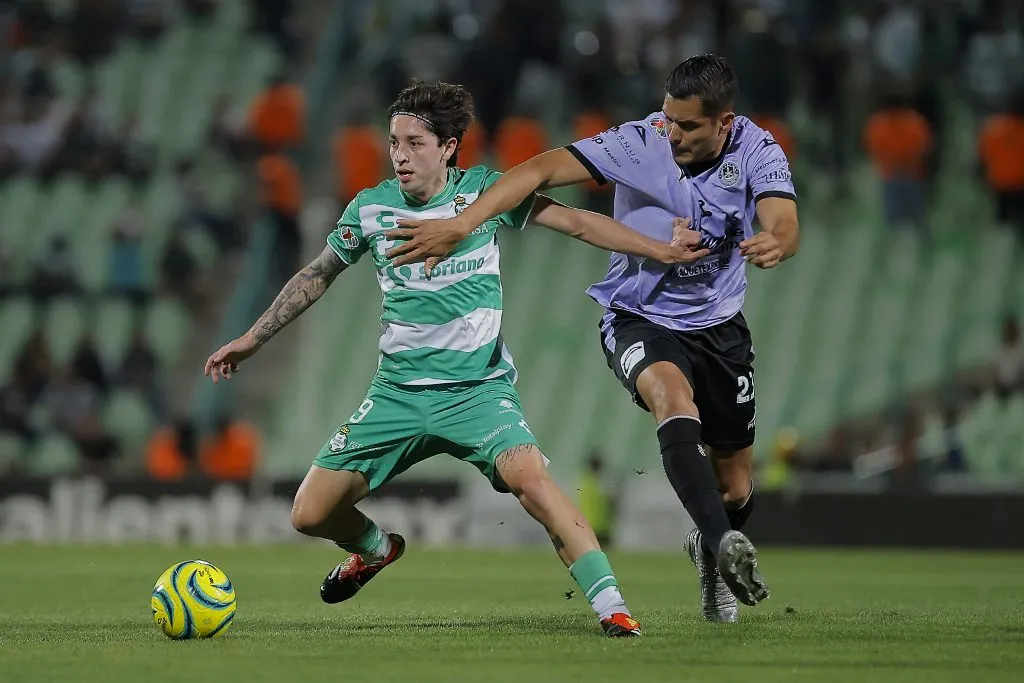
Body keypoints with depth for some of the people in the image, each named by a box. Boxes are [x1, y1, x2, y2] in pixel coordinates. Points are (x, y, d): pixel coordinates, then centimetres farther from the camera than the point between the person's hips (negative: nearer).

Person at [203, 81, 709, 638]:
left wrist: (662, 250, -10)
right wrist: (253, 338, 19)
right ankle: (376, 549, 35)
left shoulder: (483, 192, -5)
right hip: (398, 393, 3)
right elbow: (316, 276, 16)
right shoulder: (371, 208, 1)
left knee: (529, 477, -31)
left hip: (479, 388, -3)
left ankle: (611, 607, -26)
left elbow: (576, 222, -4)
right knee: (311, 515, 0)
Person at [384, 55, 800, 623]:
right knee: (672, 392, -38)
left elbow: (783, 224, -32)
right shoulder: (640, 142, -19)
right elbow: (541, 170, -25)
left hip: (718, 325, 3)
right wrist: (461, 223, -37)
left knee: (736, 489, 8)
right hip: (638, 317, -3)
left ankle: (712, 556, 44)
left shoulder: (756, 152, -15)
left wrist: (776, 242, -58)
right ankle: (722, 545, -51)